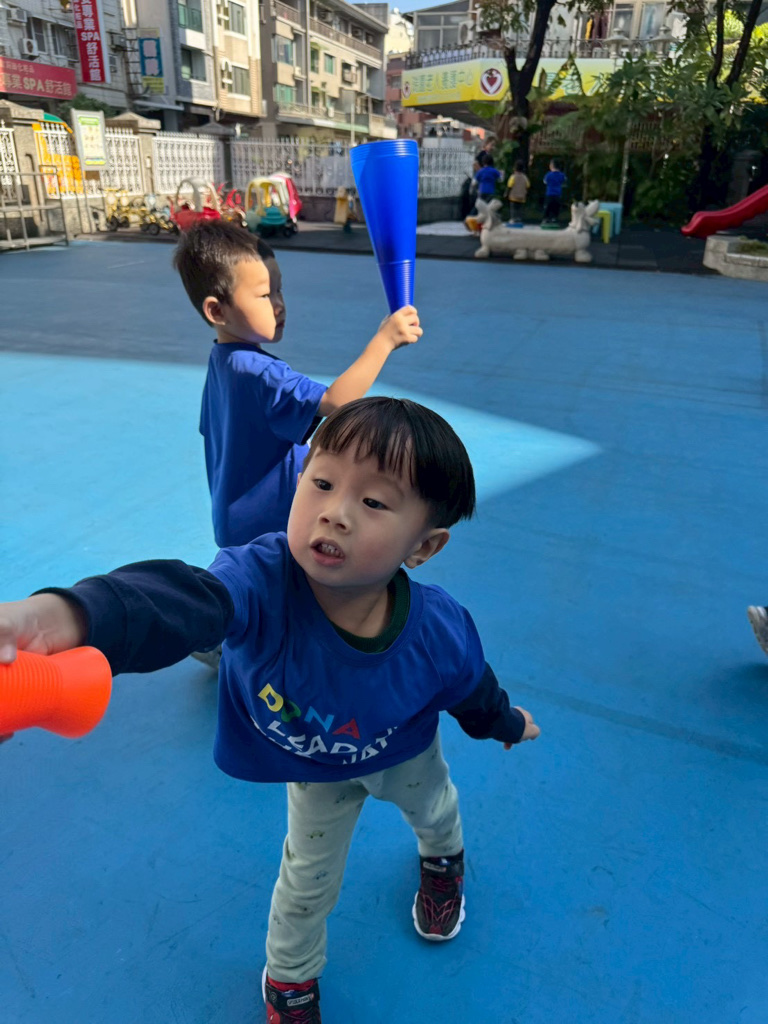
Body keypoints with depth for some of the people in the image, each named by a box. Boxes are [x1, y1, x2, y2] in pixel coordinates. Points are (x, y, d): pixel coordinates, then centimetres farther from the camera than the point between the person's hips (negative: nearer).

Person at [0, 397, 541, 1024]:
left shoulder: (441, 637, -39)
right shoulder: (266, 578, -46)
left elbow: (473, 692, -15)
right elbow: (186, 598, -68)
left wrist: (507, 724, 8)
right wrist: (68, 617, -88)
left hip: (403, 753, 1)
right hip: (315, 767, -1)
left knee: (433, 808, 34)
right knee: (310, 877, 22)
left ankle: (443, 857, 74)